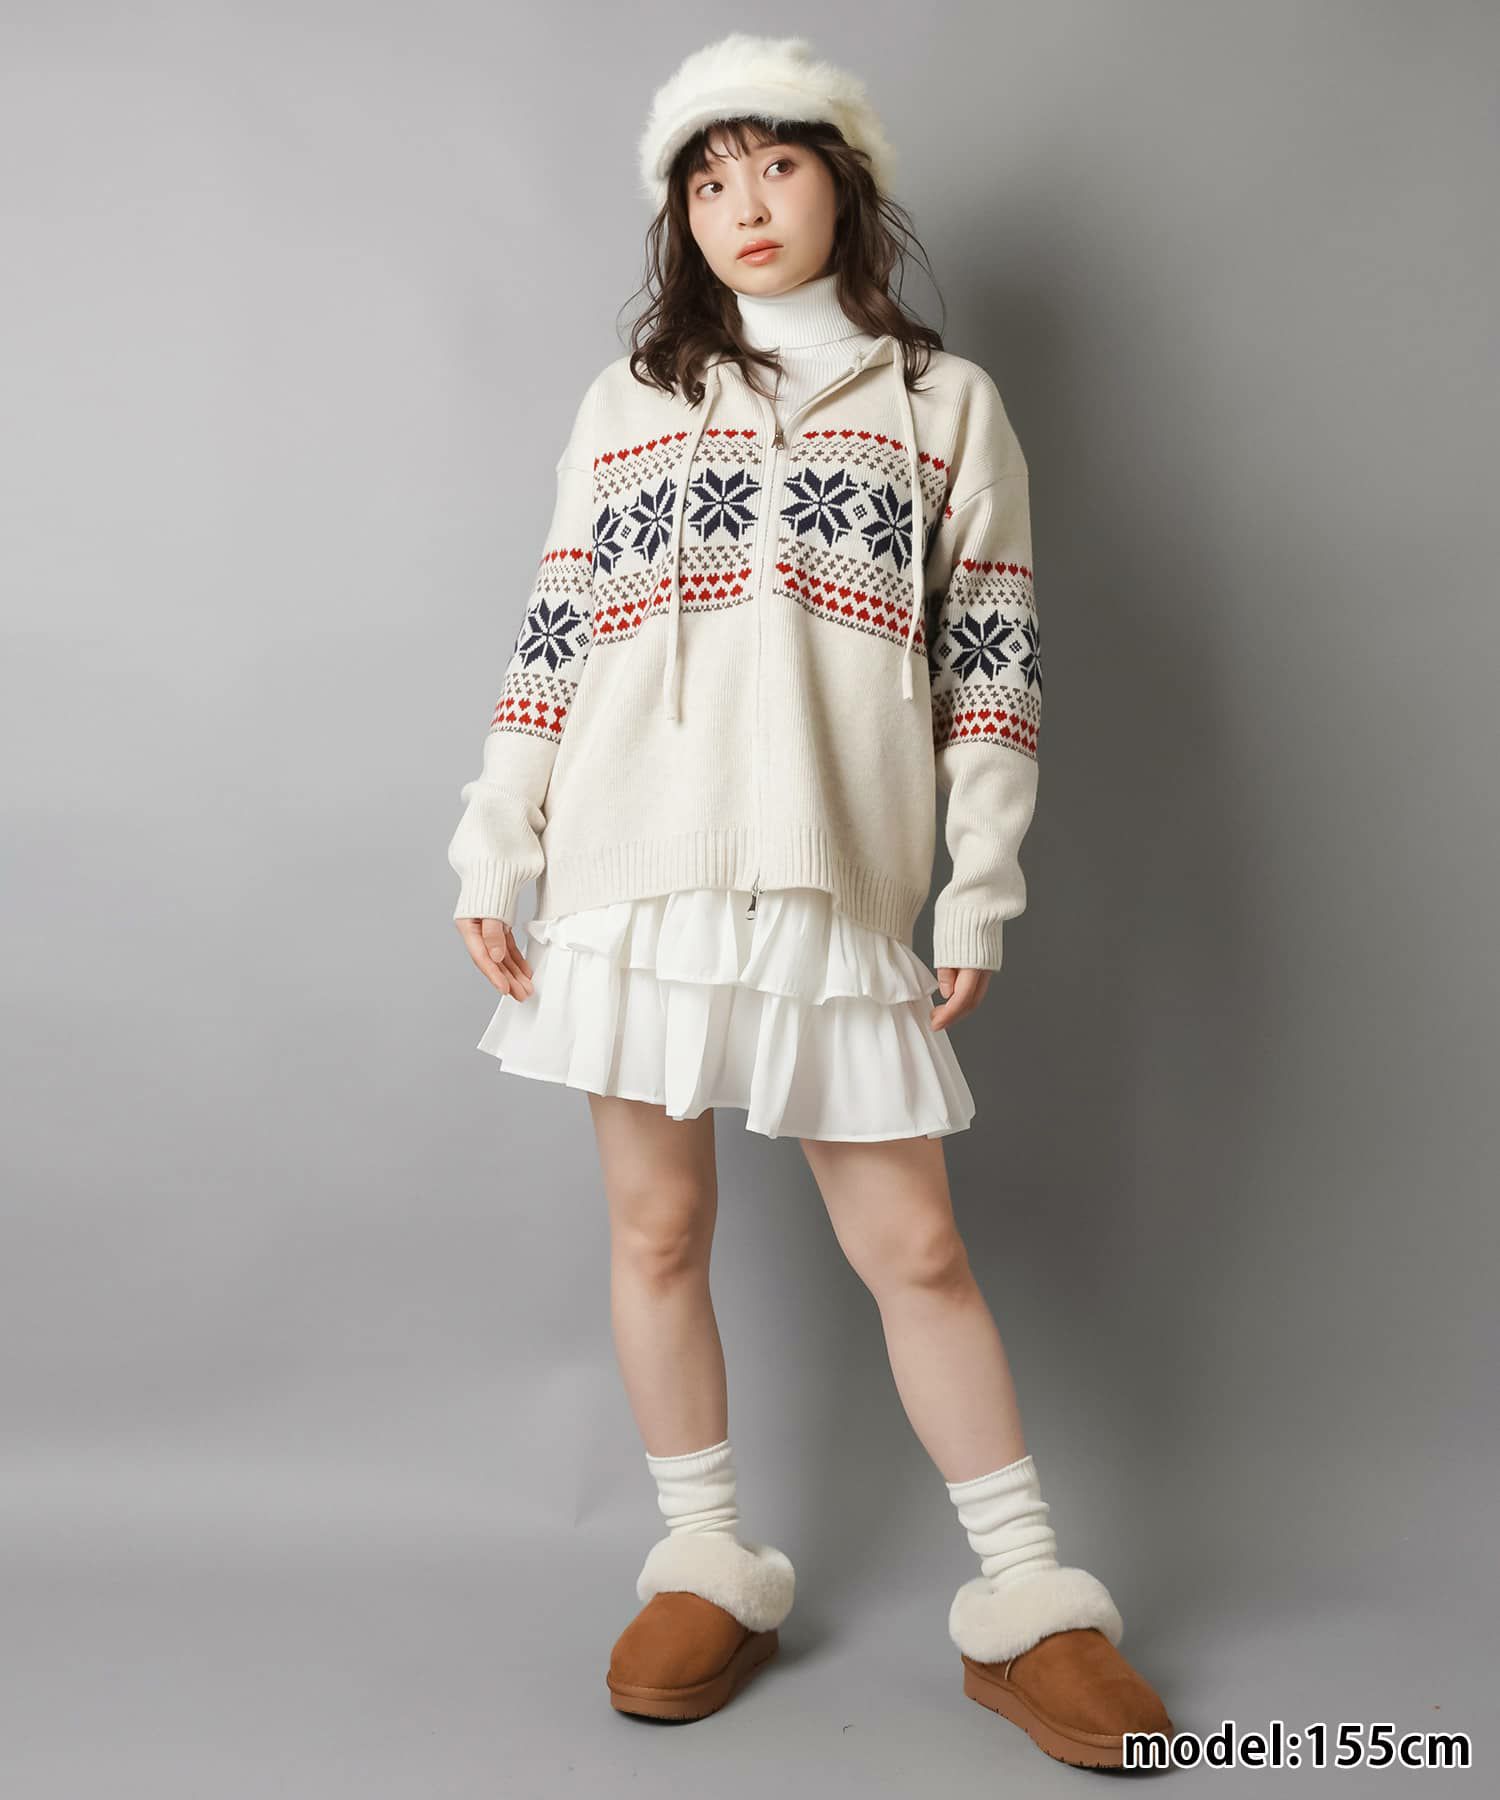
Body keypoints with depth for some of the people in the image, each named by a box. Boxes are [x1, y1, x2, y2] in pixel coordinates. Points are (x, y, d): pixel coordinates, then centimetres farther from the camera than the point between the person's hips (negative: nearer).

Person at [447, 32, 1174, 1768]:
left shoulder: (944, 401, 11)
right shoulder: (627, 401, 14)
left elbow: (992, 654, 5)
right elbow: (552, 641, 10)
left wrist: (983, 890, -1)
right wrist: (492, 858, 4)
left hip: (837, 881, -2)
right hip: (635, 870, 2)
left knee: (915, 1246, 0)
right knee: (657, 1231, 6)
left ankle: (1027, 1604, 14)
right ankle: (709, 1569, 23)